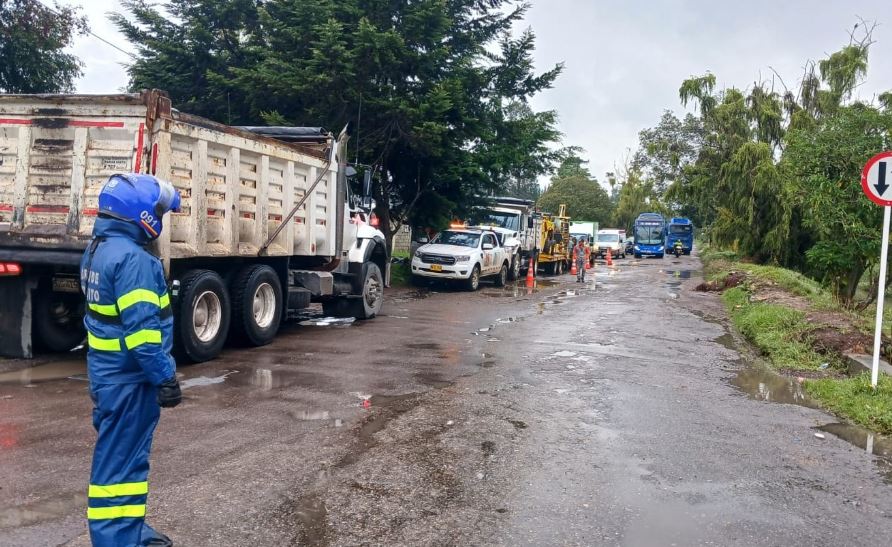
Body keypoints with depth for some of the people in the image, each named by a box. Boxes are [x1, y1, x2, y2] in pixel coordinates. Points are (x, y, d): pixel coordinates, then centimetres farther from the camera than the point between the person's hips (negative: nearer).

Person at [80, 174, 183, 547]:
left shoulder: (97, 250, 12)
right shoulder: (132, 258, -22)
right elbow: (142, 328, -27)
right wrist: (164, 377, -22)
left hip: (107, 371, 10)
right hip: (129, 378, -10)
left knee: (123, 455, 19)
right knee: (120, 460, -2)